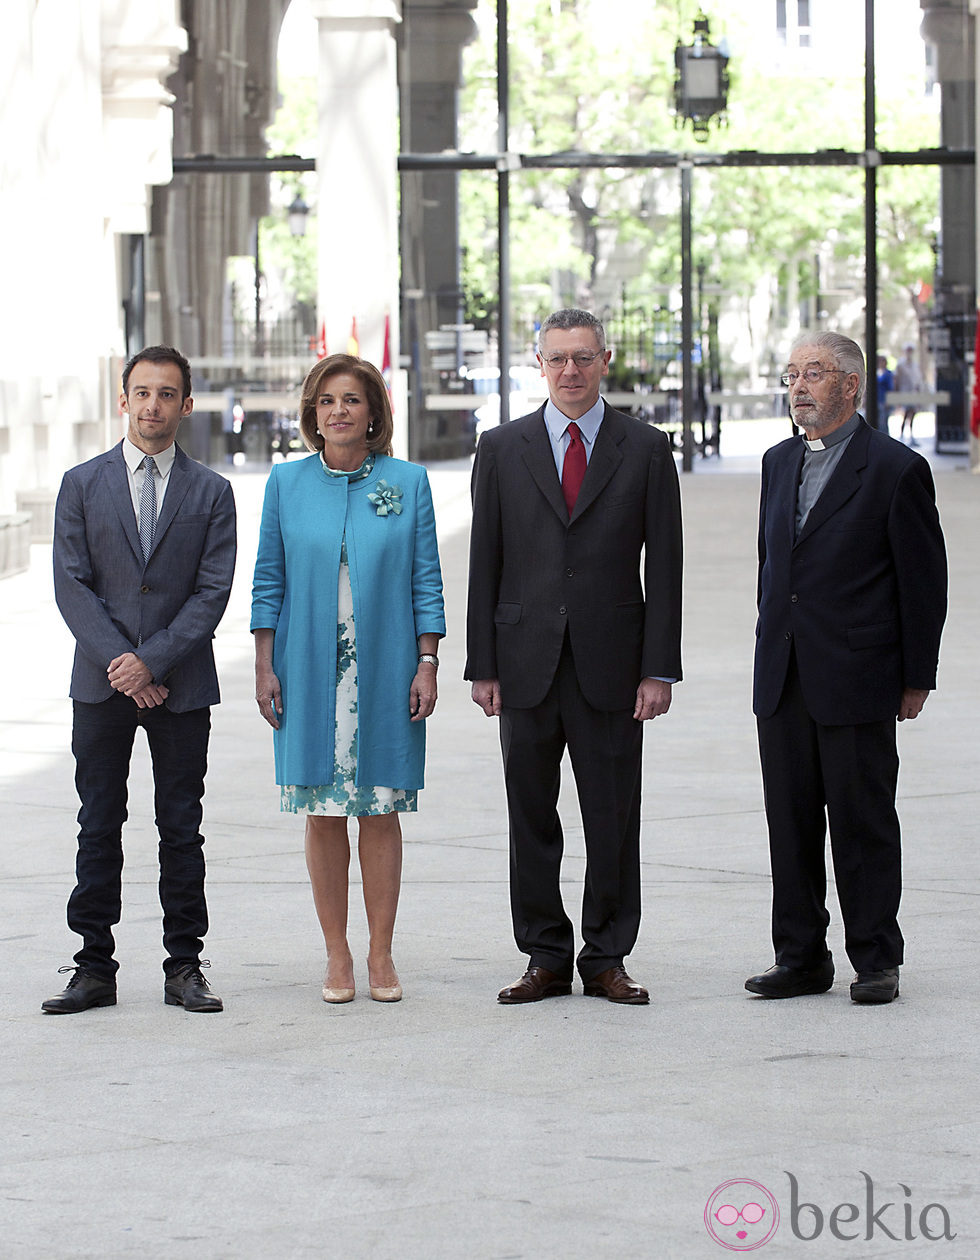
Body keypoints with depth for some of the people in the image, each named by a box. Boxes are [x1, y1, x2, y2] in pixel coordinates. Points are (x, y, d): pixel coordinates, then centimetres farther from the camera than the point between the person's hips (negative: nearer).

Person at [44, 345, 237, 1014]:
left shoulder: (211, 492, 5)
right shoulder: (82, 484, 5)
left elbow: (213, 590, -2)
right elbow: (73, 586, -1)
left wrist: (152, 660, -13)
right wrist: (120, 664, -11)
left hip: (182, 684, 0)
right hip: (101, 683, 0)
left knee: (181, 828, 3)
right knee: (100, 828, 2)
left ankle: (185, 966, 8)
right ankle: (95, 969, 6)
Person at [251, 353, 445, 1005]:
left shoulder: (408, 481, 1)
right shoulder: (287, 482, 4)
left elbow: (426, 583, 3)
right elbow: (270, 580, 6)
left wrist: (427, 666, -2)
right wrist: (265, 668, 1)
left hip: (386, 673, -1)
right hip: (310, 671, 1)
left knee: (380, 811, 2)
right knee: (323, 813, 3)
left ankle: (381, 953, 10)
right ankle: (337, 955, 11)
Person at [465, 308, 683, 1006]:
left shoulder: (646, 449, 3)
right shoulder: (502, 449, 6)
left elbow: (664, 567, 1)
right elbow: (485, 563, 6)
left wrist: (660, 669, -5)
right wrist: (482, 666, 0)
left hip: (611, 664, -1)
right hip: (527, 664, 1)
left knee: (614, 821, 2)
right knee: (532, 818, 5)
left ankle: (606, 960, 11)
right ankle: (546, 958, 14)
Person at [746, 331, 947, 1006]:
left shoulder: (896, 468, -7)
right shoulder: (780, 463, 13)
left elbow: (925, 581, -5)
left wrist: (917, 678, -5)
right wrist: (772, 649, 15)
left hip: (857, 679, -6)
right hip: (783, 682, 6)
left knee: (863, 822, 0)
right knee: (790, 823, 8)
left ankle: (876, 961, 9)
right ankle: (802, 957, 16)